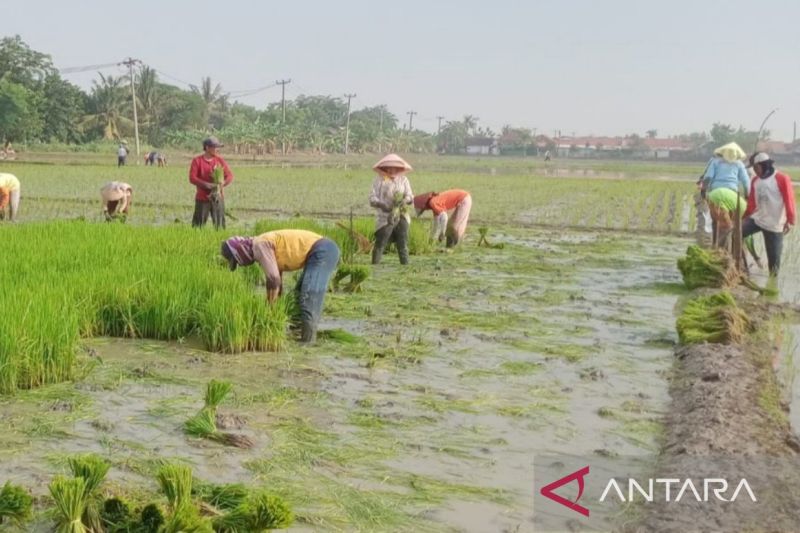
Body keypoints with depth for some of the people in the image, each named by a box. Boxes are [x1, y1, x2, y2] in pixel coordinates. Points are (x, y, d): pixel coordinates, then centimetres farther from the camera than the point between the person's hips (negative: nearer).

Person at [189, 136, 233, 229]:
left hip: (217, 198, 2)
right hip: (202, 198, -2)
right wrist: (207, 185, -21)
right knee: (198, 225, -2)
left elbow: (230, 175, 6)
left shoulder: (220, 160, 6)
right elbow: (192, 178, -9)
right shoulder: (197, 161, -2)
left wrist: (222, 184, -14)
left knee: (219, 225, 2)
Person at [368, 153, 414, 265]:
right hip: (384, 218, -4)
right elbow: (372, 198, -4)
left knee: (403, 245, 7)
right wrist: (381, 204, -23)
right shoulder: (379, 180, 1)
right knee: (380, 244, -9)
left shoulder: (403, 180, 12)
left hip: (401, 217, 4)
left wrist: (405, 200, -16)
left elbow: (410, 197, 7)